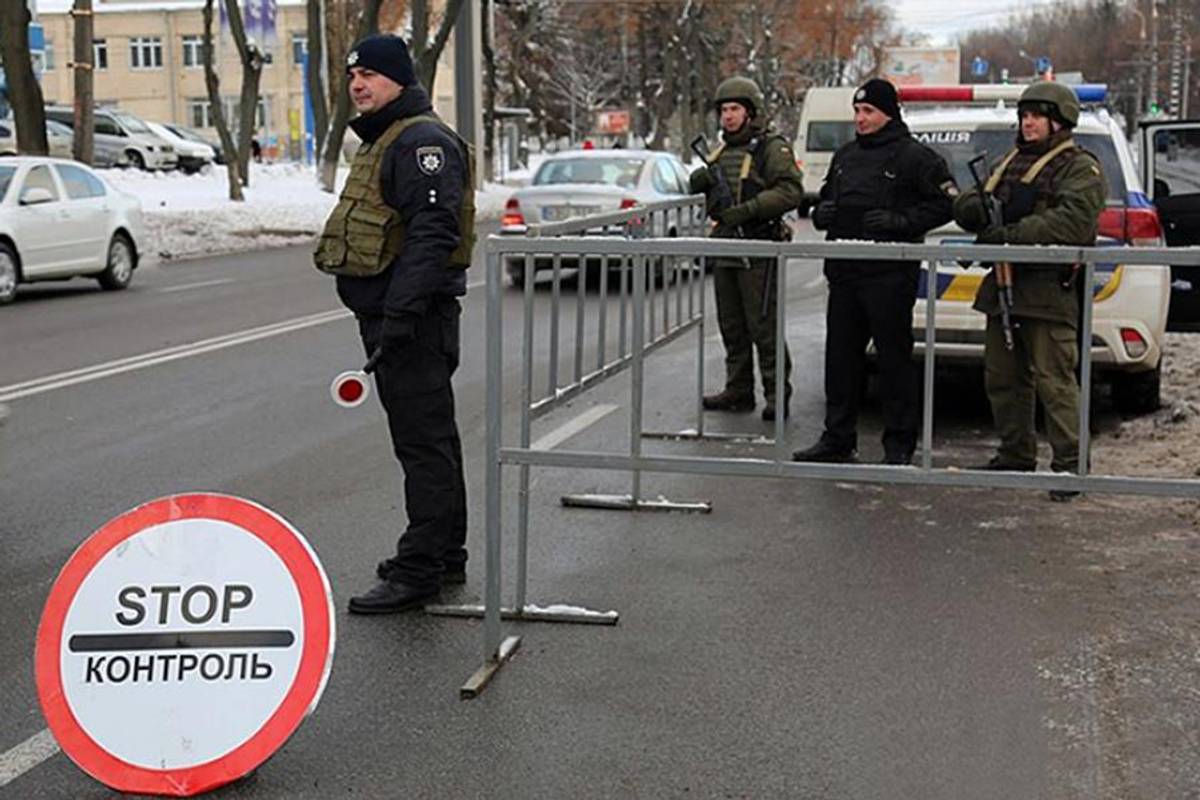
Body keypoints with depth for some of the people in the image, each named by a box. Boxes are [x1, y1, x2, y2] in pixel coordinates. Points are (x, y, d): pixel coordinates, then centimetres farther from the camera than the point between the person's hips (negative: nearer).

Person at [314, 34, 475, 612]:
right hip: (390, 315, 11)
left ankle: (419, 570, -5)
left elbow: (432, 232, -24)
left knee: (423, 442, -8)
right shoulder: (381, 141, 21)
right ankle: (445, 557, 25)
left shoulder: (420, 140, -14)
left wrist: (401, 310, -29)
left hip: (415, 318, -11)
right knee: (430, 438, 16)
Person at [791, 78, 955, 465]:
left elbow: (946, 203, -6)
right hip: (844, 273, 7)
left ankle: (899, 443, 5)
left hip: (890, 274, -7)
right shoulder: (845, 155, 18)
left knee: (894, 357, -2)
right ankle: (838, 438, 17)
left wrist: (901, 221, -16)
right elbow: (827, 199, 29)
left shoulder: (915, 157, -3)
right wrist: (821, 213, 6)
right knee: (840, 355, 9)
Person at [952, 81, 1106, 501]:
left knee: (1055, 382, -8)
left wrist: (1011, 234, -25)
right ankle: (1015, 456, 24)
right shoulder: (1011, 162, 22)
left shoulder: (1080, 168, -3)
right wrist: (973, 205, -9)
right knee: (1003, 379, 13)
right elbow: (966, 202, 17)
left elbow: (1071, 222, -20)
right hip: (1003, 286, 8)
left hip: (1048, 289, -8)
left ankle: (1069, 464, -3)